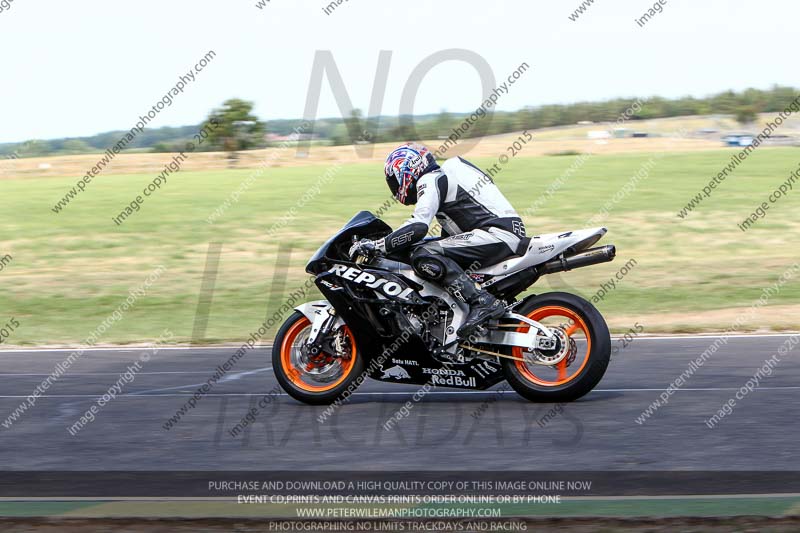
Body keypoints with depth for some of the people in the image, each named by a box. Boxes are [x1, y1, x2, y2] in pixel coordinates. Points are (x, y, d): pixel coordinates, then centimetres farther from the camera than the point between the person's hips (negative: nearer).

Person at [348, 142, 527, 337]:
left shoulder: (431, 180, -3)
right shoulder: (447, 172, 27)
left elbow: (418, 226, -18)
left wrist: (377, 245, -14)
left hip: (497, 233, -10)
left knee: (424, 257, -20)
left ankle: (482, 302, -27)